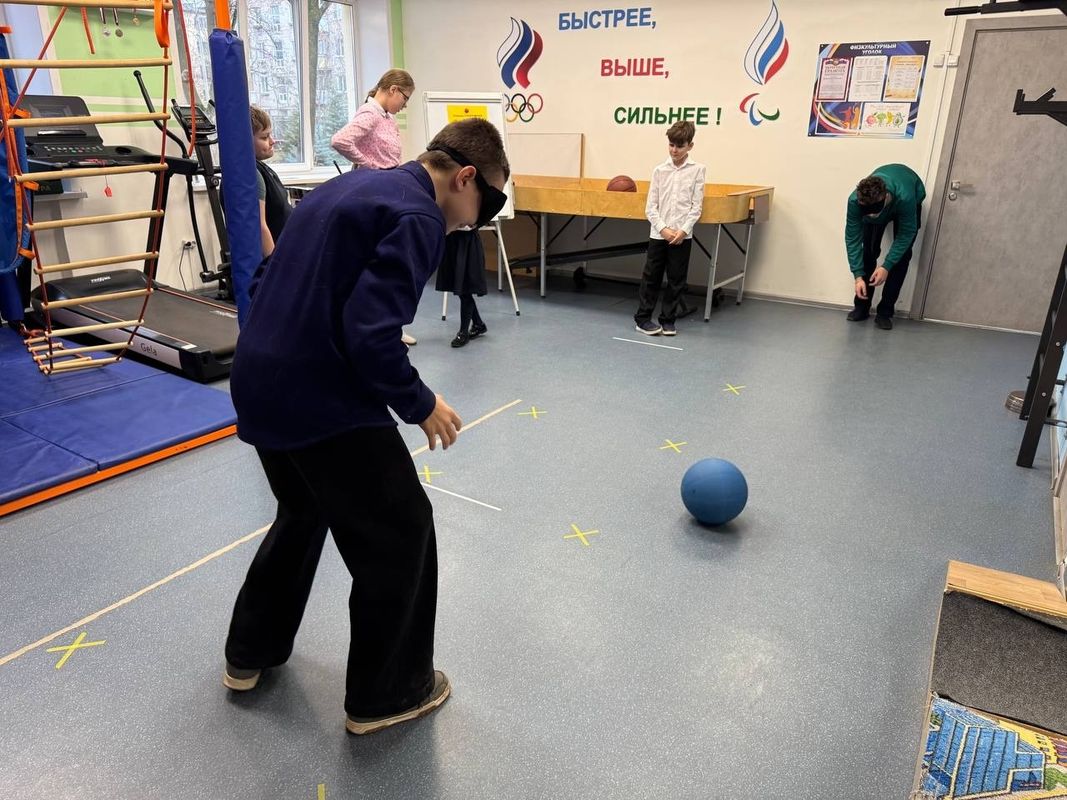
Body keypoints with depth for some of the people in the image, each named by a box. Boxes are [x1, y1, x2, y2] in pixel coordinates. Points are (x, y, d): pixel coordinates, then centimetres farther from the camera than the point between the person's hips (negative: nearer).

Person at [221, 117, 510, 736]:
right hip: (318, 397, -10)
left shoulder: (355, 186, 15)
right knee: (402, 531, 8)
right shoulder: (416, 216, -14)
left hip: (258, 383, 10)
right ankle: (387, 693, 23)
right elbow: (371, 334, -23)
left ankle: (250, 654, 45)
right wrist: (420, 405, -9)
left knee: (305, 509, 29)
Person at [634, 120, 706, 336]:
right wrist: (663, 229, -10)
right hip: (658, 234, 1)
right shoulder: (659, 170, 5)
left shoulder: (697, 170, 2)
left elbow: (697, 206, -2)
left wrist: (683, 230, -12)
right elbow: (651, 206, 2)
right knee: (651, 277, 4)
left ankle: (668, 320, 16)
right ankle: (643, 318, 12)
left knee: (676, 280, 6)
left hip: (683, 235, -1)